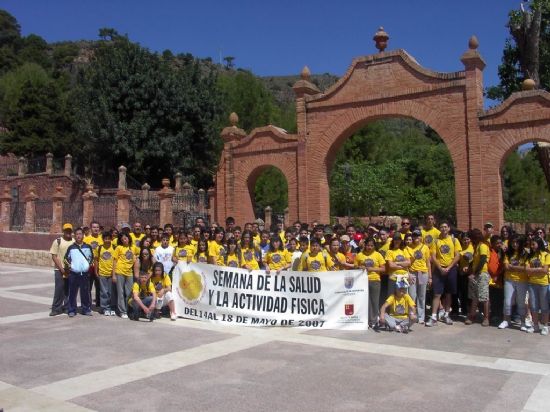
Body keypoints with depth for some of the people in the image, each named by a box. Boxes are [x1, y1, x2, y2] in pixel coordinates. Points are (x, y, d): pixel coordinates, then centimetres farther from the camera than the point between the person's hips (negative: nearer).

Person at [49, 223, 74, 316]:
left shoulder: (74, 242, 6)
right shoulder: (58, 241, -1)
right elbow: (54, 256, -4)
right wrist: (61, 268, -11)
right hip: (59, 270, -2)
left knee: (69, 290, 8)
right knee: (59, 289, -3)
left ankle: (67, 307, 20)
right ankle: (56, 308, 5)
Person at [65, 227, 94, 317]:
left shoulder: (88, 247, 5)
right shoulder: (71, 247, 2)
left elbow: (91, 257, 16)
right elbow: (66, 258, 11)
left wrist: (90, 264, 4)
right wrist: (69, 265, -2)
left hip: (85, 273, 1)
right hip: (73, 273, -1)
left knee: (85, 292, 5)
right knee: (72, 293, 3)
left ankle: (86, 309, 15)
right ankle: (72, 310, 12)